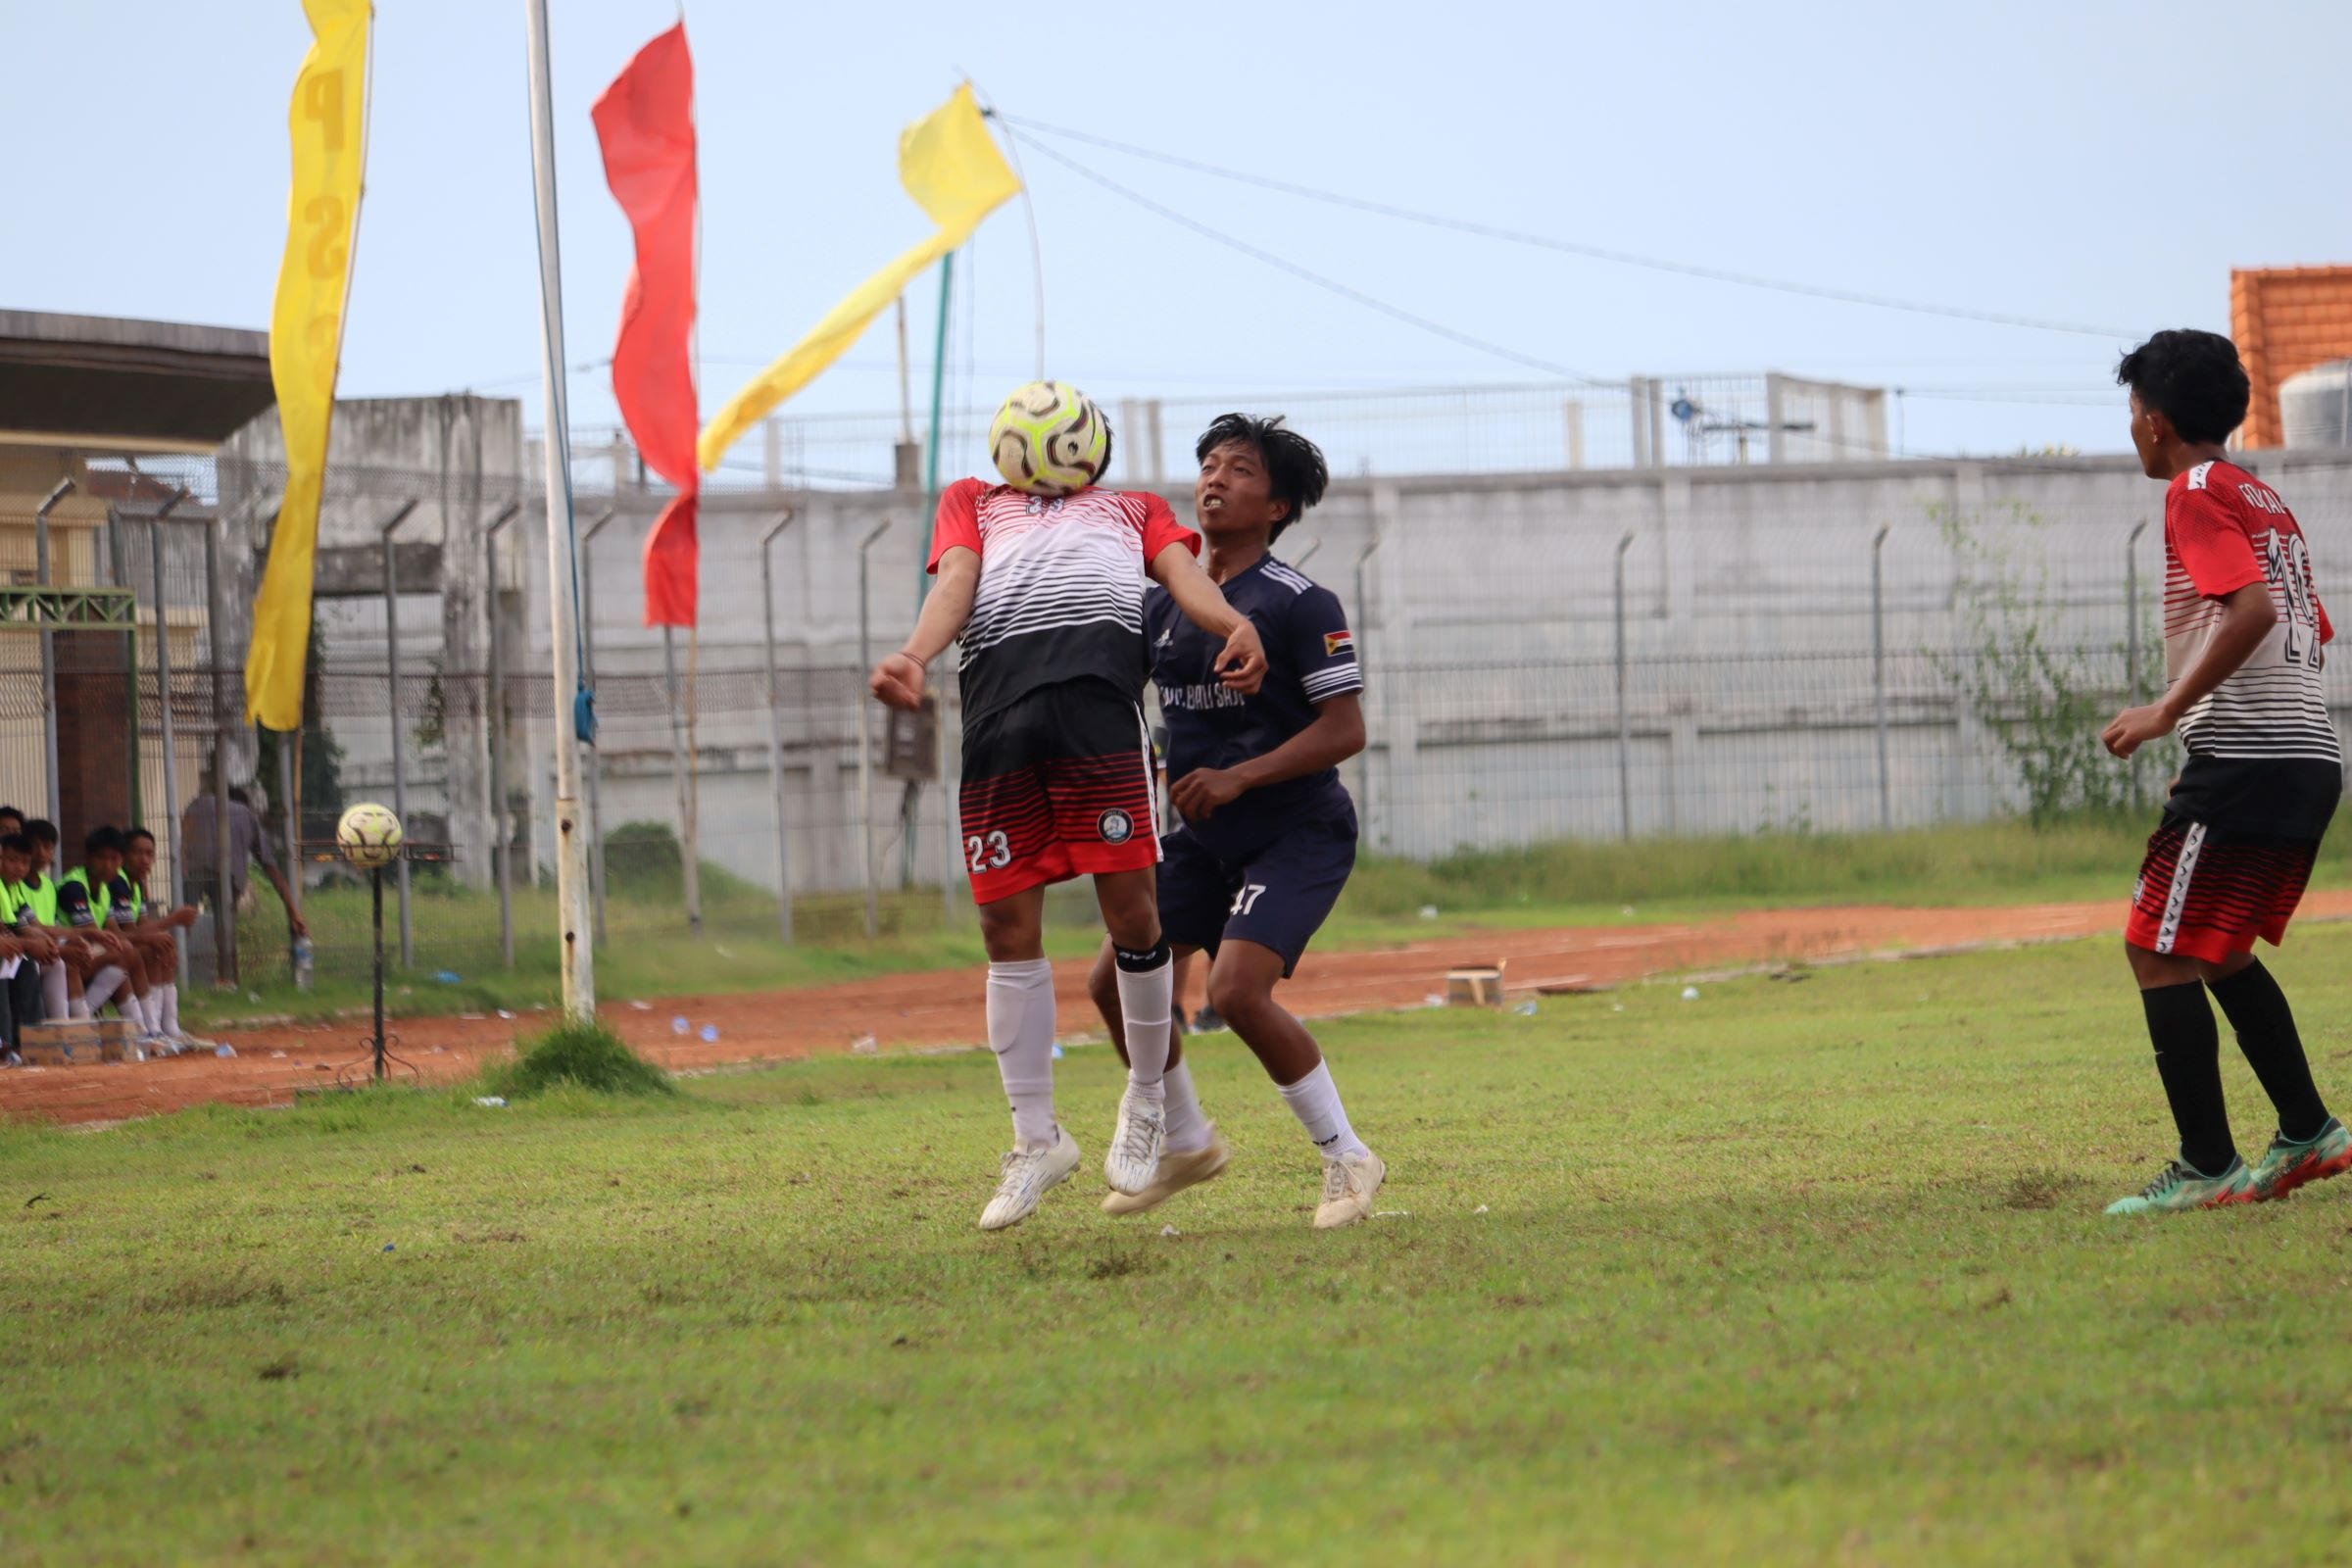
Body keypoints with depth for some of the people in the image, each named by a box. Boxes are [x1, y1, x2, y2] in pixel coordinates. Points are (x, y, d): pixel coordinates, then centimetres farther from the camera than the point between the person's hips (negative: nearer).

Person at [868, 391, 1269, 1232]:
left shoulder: (1135, 509, 33)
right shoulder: (972, 502, 34)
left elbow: (1183, 573, 15)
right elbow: (956, 582, 16)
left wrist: (1237, 626, -9)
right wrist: (913, 657, -7)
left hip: (1099, 682, -1)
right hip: (997, 687, 1)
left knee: (1129, 906, -10)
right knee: (1007, 926, -2)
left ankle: (1146, 1101, 11)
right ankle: (1037, 1139, 7)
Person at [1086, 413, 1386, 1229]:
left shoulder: (1299, 605, -15)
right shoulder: (1164, 600, 6)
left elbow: (1345, 730, -19)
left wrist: (1239, 777, -26)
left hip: (1298, 833, -7)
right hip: (1203, 838, 7)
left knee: (1237, 991, -23)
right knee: (1117, 981, 2)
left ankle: (1346, 1158, -7)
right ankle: (1186, 1142, 24)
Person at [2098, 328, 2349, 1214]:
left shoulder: (2196, 495, -8)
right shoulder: (2267, 503, 20)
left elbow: (2251, 610, -22)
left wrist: (2167, 711, -20)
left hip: (2245, 761, -10)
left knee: (2159, 952, -6)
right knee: (2220, 951, 22)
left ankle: (2208, 1169, -10)